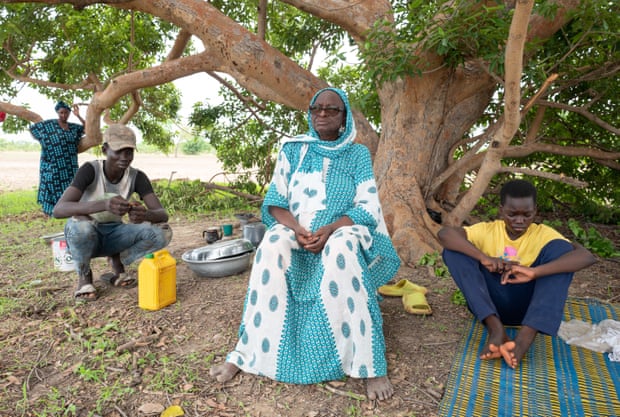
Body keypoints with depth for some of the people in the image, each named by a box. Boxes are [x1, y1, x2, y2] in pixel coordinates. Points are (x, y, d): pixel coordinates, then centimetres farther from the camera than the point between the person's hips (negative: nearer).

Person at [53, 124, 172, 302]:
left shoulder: (137, 177, -11)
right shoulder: (90, 170, -21)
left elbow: (163, 214, -19)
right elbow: (58, 209, -34)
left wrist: (145, 214, -44)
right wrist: (104, 204, -52)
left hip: (113, 235, 2)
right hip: (85, 235, -2)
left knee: (162, 232, -22)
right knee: (79, 223, -38)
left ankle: (117, 263, 2)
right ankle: (84, 275, -8)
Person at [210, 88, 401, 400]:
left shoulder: (358, 154, 6)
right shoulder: (293, 149, 10)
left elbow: (368, 208, -4)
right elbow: (274, 201, 2)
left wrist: (330, 229, -21)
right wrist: (298, 229, -18)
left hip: (341, 231, -1)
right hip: (295, 230, 2)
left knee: (341, 252, -37)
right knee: (271, 246, -33)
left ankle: (370, 366, -30)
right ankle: (245, 352, -25)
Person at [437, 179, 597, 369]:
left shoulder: (543, 234, -3)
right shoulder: (488, 230, -2)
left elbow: (587, 256, -21)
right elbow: (444, 233, -19)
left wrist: (534, 272, -35)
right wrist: (484, 258, -32)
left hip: (528, 306, 0)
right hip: (491, 304, 0)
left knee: (560, 248, -19)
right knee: (454, 251, -17)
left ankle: (525, 337, -33)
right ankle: (496, 329, -28)